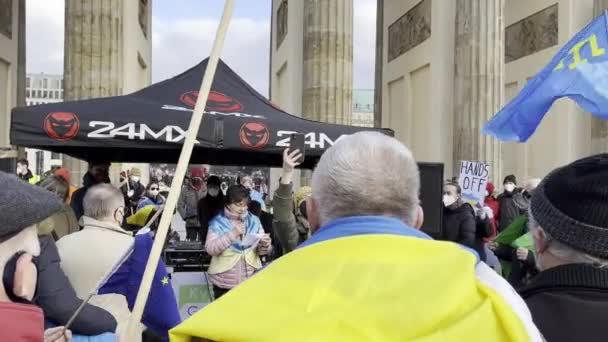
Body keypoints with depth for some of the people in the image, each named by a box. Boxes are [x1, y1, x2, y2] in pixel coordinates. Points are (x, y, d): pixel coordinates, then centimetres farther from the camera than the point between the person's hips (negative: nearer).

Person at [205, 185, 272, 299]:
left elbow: (260, 251, 9)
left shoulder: (254, 220, 5)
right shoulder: (218, 222, -4)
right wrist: (232, 234, -23)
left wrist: (265, 246, -14)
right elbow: (210, 249, -14)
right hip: (224, 282, -2)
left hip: (251, 280, 3)